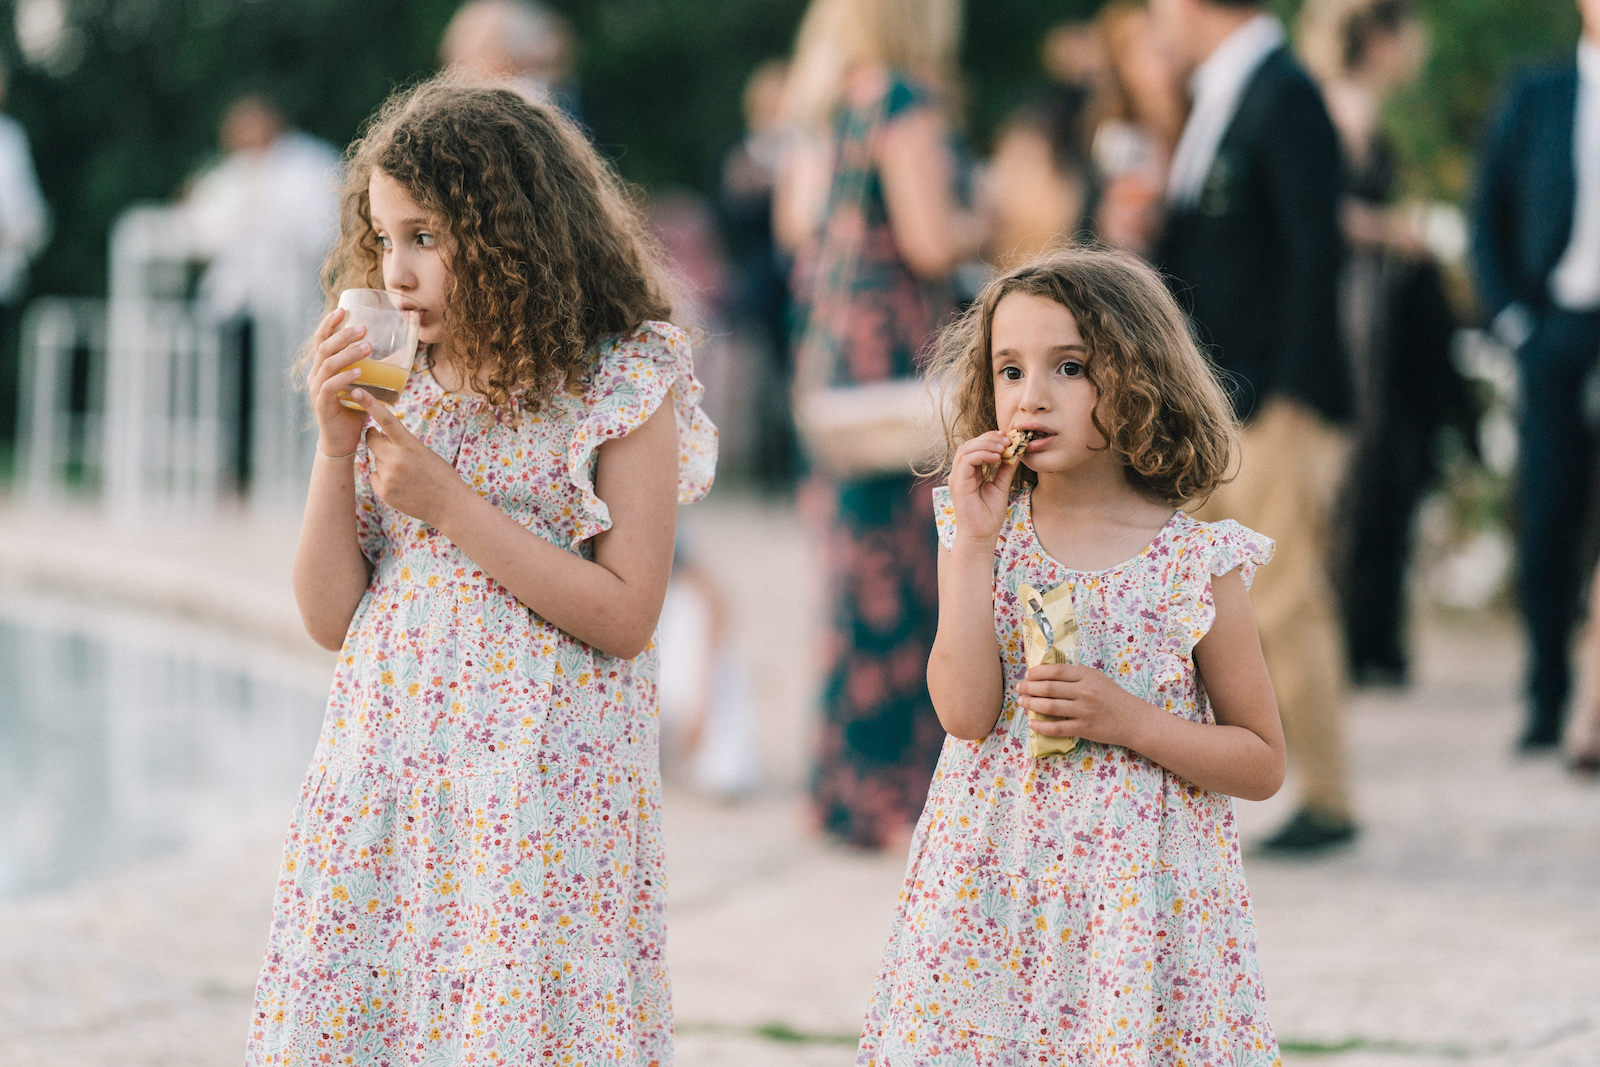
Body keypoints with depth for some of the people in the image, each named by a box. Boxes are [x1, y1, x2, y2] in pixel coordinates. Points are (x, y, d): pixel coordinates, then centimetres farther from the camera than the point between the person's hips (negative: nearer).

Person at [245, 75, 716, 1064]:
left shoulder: (624, 383, -5)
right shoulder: (396, 383, 8)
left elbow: (625, 617, -12)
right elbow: (330, 618, 7)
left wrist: (448, 502, -15)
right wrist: (336, 445, -6)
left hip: (545, 789, -5)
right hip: (382, 785, 5)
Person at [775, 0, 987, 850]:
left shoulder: (823, 100, 12)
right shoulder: (905, 100, -14)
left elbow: (794, 220, 20)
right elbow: (931, 241, -18)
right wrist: (990, 221, 0)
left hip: (830, 341, 8)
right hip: (894, 349, -8)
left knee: (859, 555, 14)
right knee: (897, 561, -4)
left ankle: (847, 782, 20)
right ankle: (889, 790, -2)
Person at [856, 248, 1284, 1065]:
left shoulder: (1196, 563, -4)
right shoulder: (984, 532, 2)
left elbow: (1263, 764, 1)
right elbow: (966, 712, -11)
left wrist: (1129, 721, -13)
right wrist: (973, 539, -13)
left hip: (1141, 901, -1)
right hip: (990, 894, 2)